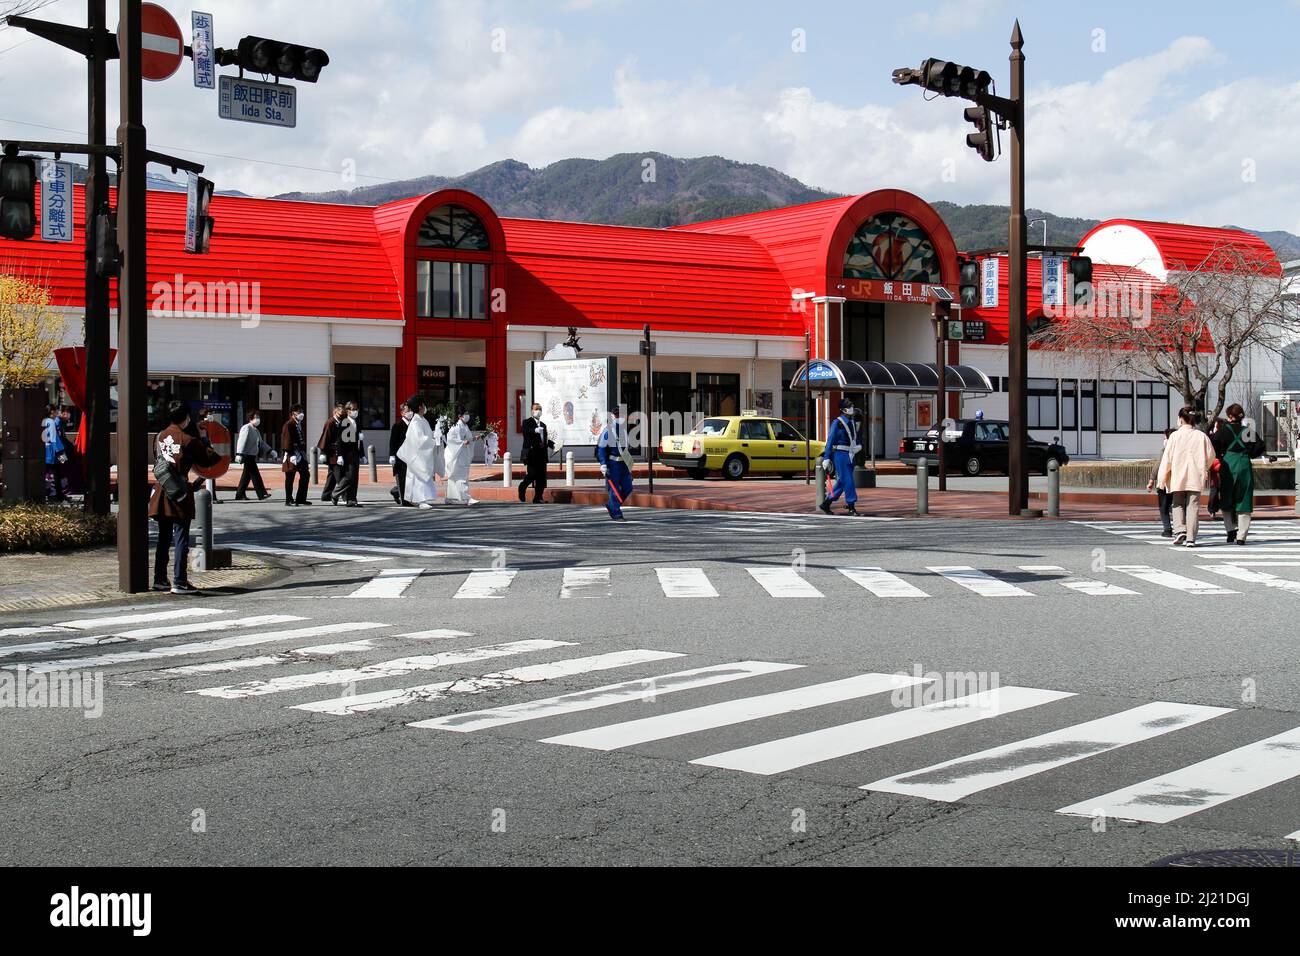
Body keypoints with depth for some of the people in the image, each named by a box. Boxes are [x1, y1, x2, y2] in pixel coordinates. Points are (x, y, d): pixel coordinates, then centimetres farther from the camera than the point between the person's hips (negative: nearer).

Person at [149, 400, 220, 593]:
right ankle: (179, 582, -7)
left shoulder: (161, 436, 6)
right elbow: (206, 459, -2)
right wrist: (219, 454, 18)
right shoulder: (188, 440, -11)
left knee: (163, 539, 15)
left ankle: (160, 579, 20)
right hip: (180, 493, -6)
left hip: (162, 492, 6)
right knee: (181, 539, -4)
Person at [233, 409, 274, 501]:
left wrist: (270, 450, 18)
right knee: (255, 474, -9)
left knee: (247, 475, 11)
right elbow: (242, 441, -18)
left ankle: (240, 495, 16)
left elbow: (261, 442, 26)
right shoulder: (246, 428, -10)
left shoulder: (256, 430, 20)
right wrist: (239, 454, -26)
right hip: (247, 455, -10)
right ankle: (261, 494, -9)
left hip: (252, 455, 10)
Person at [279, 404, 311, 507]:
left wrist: (304, 453, 17)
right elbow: (287, 440, -15)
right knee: (290, 478, -2)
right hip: (292, 454, -9)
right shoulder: (289, 425, -11)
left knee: (305, 476, 7)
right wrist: (291, 454, -20)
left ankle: (301, 499, 14)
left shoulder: (301, 425, 16)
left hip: (301, 454, 9)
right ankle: (289, 500, 3)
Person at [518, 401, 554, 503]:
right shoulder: (527, 422, 1)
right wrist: (535, 430, -41)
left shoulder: (543, 425, 23)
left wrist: (552, 444, 9)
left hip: (542, 454, 7)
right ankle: (522, 487, 16)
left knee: (541, 478, 2)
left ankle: (537, 499, 7)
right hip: (532, 453, -6)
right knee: (532, 474, -12)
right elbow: (526, 430, -21)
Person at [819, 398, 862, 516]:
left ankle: (826, 504, 18)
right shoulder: (837, 423, -8)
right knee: (847, 481, -10)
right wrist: (826, 458, -14)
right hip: (840, 454, -8)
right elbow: (830, 441, -10)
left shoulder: (853, 423, 14)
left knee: (841, 482, 10)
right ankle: (851, 507, -6)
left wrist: (858, 446, -1)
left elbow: (855, 439, 23)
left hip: (850, 455, 8)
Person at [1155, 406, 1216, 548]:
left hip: (1178, 477, -1)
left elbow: (1167, 458, -5)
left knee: (1178, 505, 14)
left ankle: (1180, 530, -6)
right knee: (1193, 506, 4)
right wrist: (1204, 469, 26)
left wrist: (1161, 478, 2)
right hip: (1196, 478, 1)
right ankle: (1191, 538, 0)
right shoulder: (1201, 436, -1)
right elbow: (1211, 455, 7)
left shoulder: (1175, 436, -6)